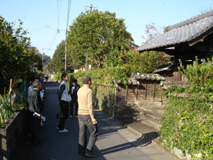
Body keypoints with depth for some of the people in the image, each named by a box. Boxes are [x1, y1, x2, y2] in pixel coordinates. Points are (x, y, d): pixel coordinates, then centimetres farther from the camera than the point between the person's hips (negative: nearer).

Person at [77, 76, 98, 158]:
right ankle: (88, 151, 6)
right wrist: (92, 117, -18)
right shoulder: (89, 91, -18)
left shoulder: (79, 90, 8)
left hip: (80, 114, 8)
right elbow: (90, 105, -22)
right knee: (94, 133, 6)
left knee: (82, 134, 11)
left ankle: (81, 152, 14)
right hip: (87, 115, -8)